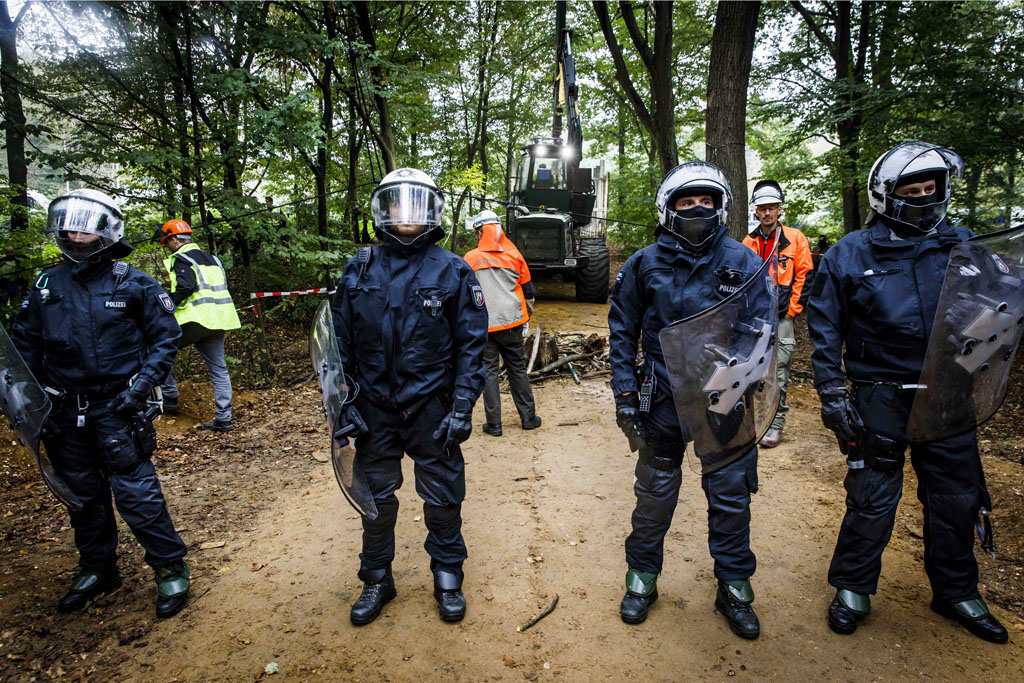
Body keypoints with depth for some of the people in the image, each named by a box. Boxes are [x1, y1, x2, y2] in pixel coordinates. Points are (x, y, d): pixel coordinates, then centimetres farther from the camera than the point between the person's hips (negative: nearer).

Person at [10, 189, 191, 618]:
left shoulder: (134, 285, -5)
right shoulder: (46, 286, 6)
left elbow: (165, 337, -3)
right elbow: (25, 344, 14)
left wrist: (141, 384, -13)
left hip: (117, 406, -5)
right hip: (65, 411, 5)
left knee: (135, 491, -5)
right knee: (82, 494, 16)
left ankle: (170, 568, 10)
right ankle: (97, 569, 34)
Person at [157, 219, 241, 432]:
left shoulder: (181, 259, -4)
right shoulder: (211, 258, 21)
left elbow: (185, 286, -20)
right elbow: (223, 285, 20)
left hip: (196, 319, -7)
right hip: (218, 320, 8)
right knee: (218, 368, 7)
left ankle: (169, 397, 15)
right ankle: (223, 419, 8)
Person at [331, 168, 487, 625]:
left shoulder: (453, 272, -4)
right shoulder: (359, 270, 3)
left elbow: (471, 345, -5)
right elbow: (341, 343, 6)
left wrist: (462, 408, -11)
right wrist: (344, 403, 0)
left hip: (432, 411, -2)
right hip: (374, 411, 2)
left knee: (442, 498, 11)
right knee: (375, 497, 15)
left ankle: (448, 578, 34)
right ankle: (376, 579, 37)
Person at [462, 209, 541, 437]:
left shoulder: (471, 258, -4)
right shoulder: (514, 255, 2)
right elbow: (527, 288, 9)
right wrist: (527, 314, 23)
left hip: (484, 324, -2)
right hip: (511, 323, 2)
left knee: (489, 371, 6)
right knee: (518, 369, 13)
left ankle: (494, 423, 7)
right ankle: (528, 417, 20)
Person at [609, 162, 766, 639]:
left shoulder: (743, 262, -1)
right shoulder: (645, 265, -1)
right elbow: (623, 331, 2)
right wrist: (625, 393, -3)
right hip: (664, 400, 0)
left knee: (731, 497, 11)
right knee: (654, 493, 13)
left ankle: (734, 589, 32)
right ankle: (642, 579, 33)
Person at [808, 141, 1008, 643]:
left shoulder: (961, 247, 5)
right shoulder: (850, 255, -4)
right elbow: (825, 329, -4)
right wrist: (832, 394, -9)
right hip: (880, 395, -3)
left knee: (956, 497, 14)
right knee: (872, 496, 4)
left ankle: (956, 593, 35)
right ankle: (852, 589, 23)